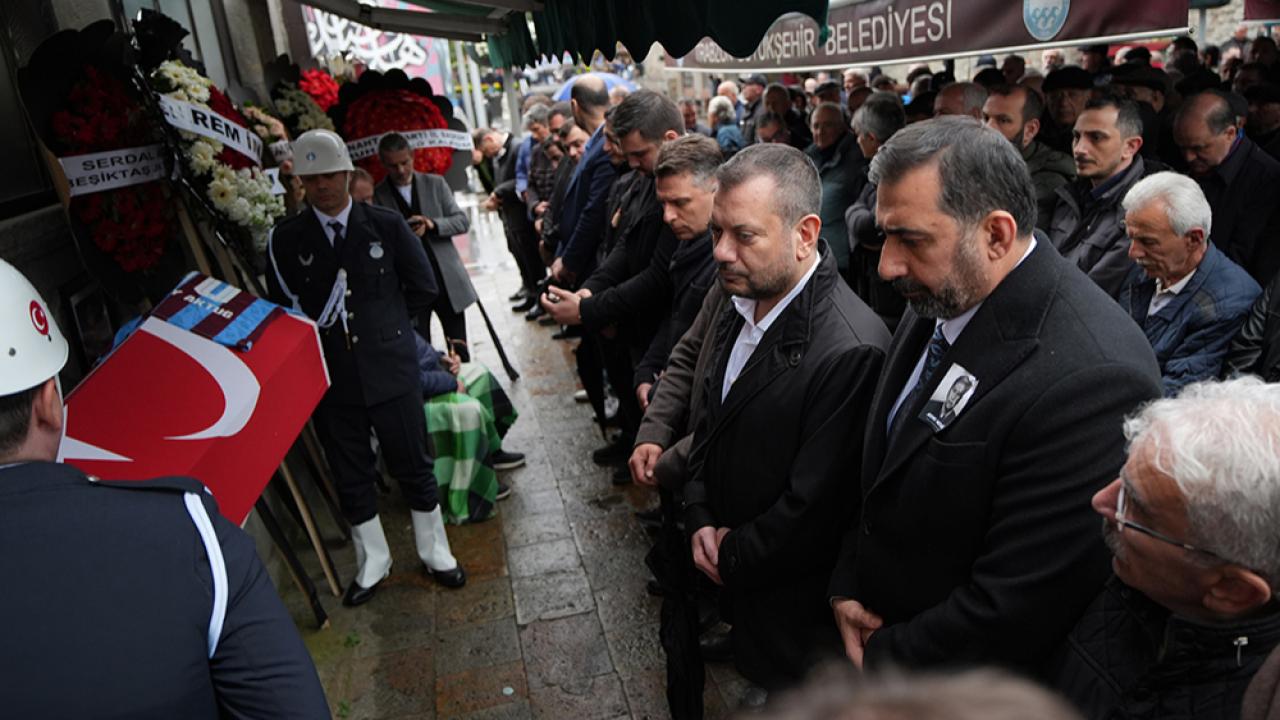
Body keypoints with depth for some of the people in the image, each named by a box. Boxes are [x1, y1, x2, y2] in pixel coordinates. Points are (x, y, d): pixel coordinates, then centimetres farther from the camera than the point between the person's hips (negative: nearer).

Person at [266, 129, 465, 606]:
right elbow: (280, 310, 6)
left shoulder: (386, 225, -3)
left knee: (413, 465, 10)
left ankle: (434, 552, 30)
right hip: (328, 378, 1)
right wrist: (314, 338, -2)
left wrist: (385, 325, 4)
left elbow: (423, 288, 4)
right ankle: (372, 562, 34)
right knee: (351, 476, 14)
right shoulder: (285, 240, 0)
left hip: (390, 369, -1)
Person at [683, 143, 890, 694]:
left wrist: (732, 559, -11)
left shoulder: (851, 349, -31)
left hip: (791, 606, -7)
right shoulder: (742, 304, -3)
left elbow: (813, 505, -25)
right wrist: (700, 519, -2)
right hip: (728, 572, 7)